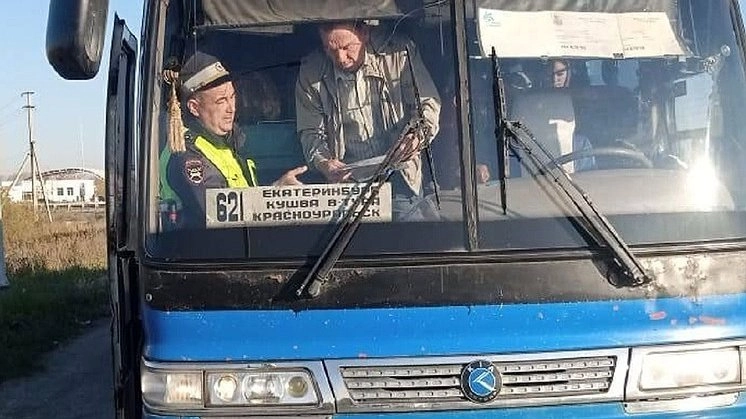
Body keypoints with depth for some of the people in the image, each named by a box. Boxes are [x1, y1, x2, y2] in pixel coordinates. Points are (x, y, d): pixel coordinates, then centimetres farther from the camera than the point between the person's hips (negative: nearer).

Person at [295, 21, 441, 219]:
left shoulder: (398, 53, -4)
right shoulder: (311, 72, 1)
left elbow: (428, 103, 3)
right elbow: (311, 131, 6)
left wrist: (417, 135, -18)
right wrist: (323, 163, -14)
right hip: (347, 178, 1)